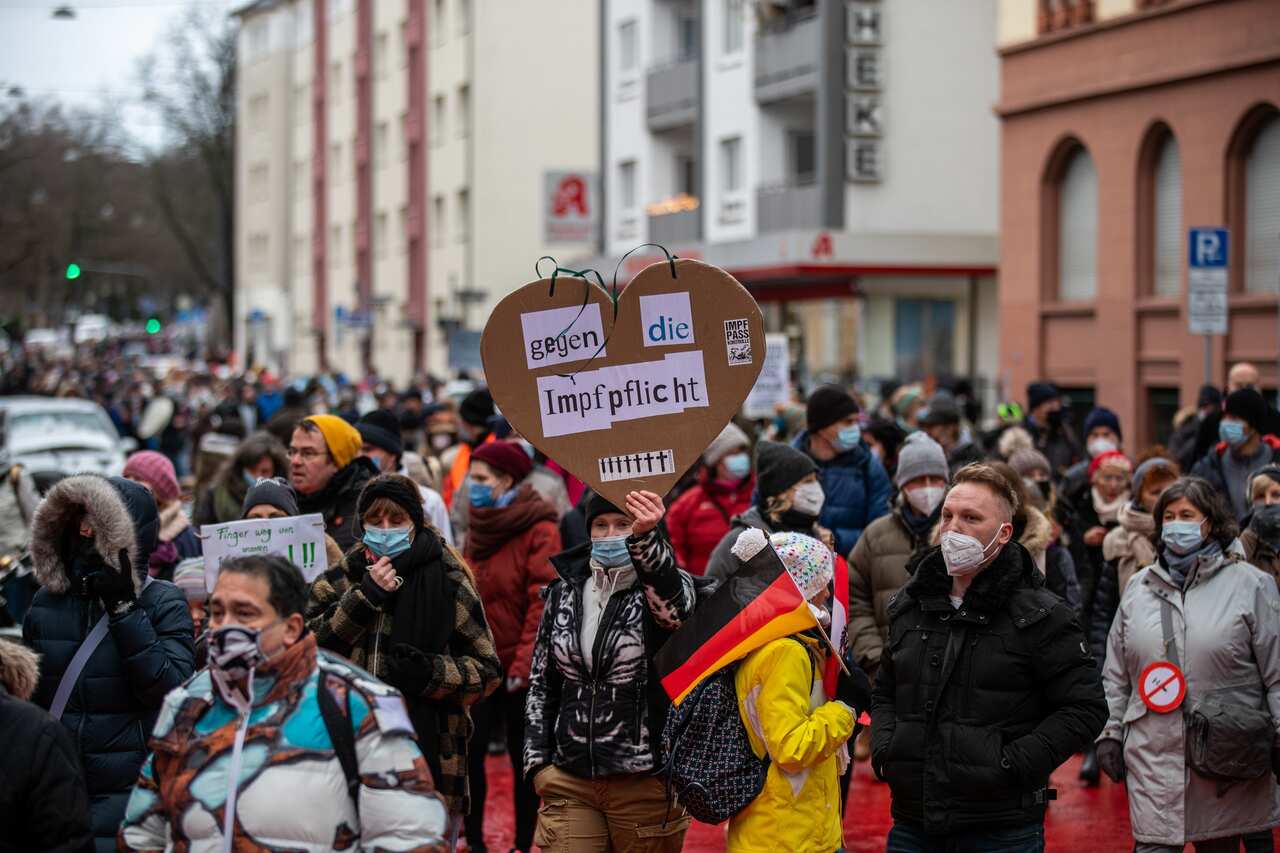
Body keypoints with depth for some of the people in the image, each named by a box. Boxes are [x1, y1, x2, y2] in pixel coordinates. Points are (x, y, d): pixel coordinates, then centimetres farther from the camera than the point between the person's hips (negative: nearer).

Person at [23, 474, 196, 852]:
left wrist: (124, 609, -19)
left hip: (126, 790, -4)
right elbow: (26, 693, 15)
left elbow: (173, 690, -16)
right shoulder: (47, 603, 7)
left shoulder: (164, 603, -4)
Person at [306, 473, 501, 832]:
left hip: (429, 758, -2)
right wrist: (365, 596, -12)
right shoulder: (340, 579, 10)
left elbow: (487, 670, 4)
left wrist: (433, 674, -14)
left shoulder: (447, 582, 3)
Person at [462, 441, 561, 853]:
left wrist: (524, 664, -20)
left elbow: (544, 602, -16)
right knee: (468, 752, 2)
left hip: (521, 668, -5)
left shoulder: (539, 530, -11)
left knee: (523, 756, 5)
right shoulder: (478, 529, 11)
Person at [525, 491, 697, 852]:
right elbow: (541, 682, 15)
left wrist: (646, 537, -48)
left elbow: (674, 608, -31)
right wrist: (538, 761, 6)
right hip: (569, 783, 3)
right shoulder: (565, 591, 8)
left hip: (647, 782, -3)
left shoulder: (665, 586, -5)